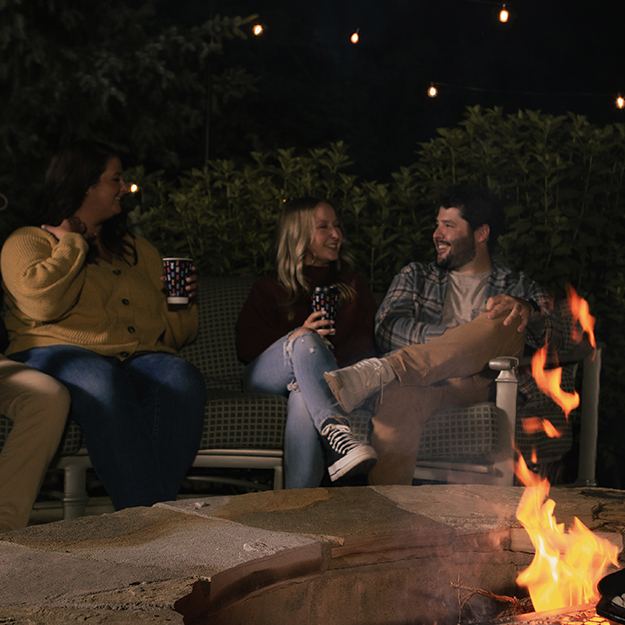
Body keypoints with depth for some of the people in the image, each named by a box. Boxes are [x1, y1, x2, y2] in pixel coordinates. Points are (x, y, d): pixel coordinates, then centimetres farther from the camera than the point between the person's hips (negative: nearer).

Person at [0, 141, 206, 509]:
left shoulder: (138, 250, 30)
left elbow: (176, 334, 32)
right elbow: (43, 302, -10)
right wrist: (71, 243, 4)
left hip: (142, 357, 4)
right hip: (62, 354, -4)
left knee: (183, 380, -33)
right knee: (102, 382, -41)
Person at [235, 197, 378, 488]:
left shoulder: (352, 284, 23)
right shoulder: (268, 289, 17)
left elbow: (369, 338, 8)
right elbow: (246, 347, 3)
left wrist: (332, 355, -16)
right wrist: (299, 334, -16)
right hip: (269, 376, -1)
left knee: (304, 398, -39)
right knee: (306, 342, -37)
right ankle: (336, 430, -60)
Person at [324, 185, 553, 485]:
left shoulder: (517, 287, 24)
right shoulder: (417, 276, 26)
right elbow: (388, 328, 5)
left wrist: (526, 310, -21)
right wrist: (461, 338, -11)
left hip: (481, 386, 0)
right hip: (423, 381, 0)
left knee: (507, 319, -30)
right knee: (399, 397, -39)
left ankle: (380, 371, -43)